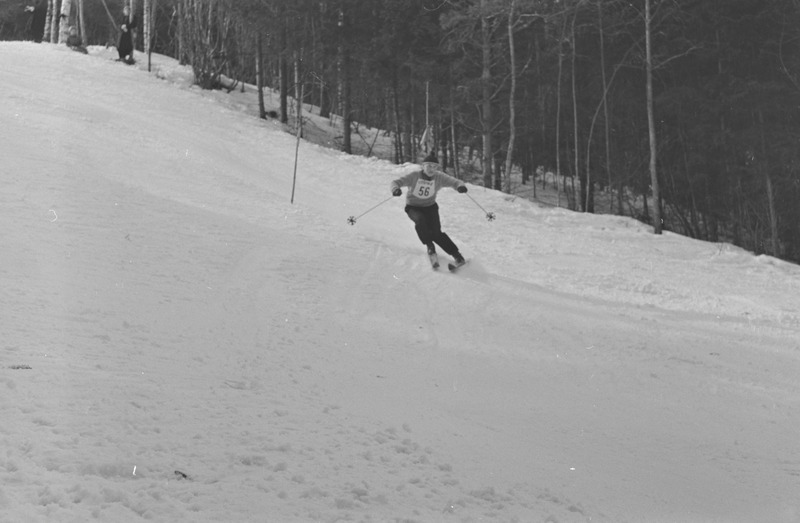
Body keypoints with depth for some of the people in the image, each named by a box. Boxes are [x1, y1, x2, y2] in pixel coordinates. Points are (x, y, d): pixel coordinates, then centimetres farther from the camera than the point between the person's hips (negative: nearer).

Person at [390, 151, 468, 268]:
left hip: (430, 207, 1)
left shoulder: (439, 177, -15)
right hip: (413, 207, -1)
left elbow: (454, 182, -18)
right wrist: (395, 188, -48)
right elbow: (397, 182, -24)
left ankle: (455, 253, -1)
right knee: (420, 220, -34)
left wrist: (460, 186, -43)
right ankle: (430, 246, -15)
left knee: (436, 233, -16)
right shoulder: (415, 176, -20)